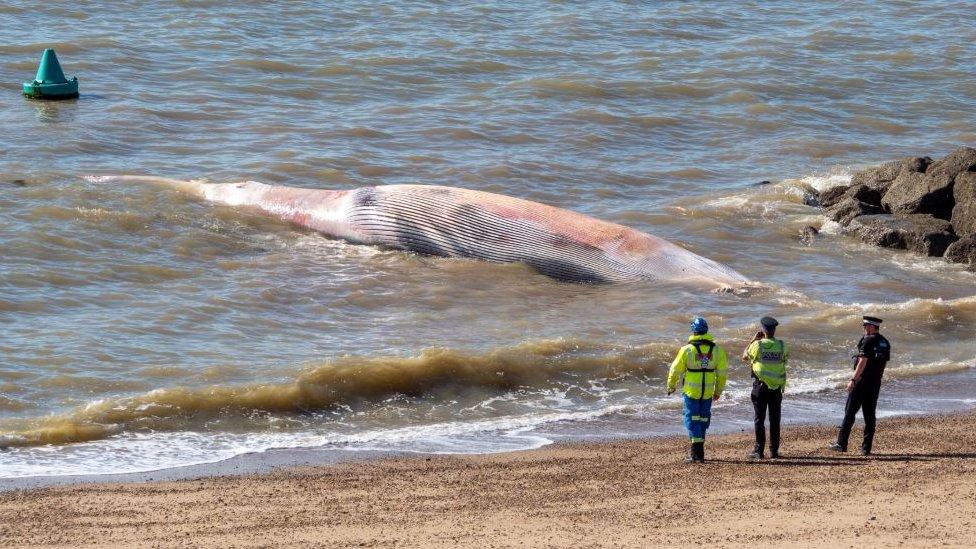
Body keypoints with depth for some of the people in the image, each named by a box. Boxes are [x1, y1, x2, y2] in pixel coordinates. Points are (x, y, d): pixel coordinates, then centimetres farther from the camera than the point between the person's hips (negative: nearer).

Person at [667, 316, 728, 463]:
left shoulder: (687, 350, -12)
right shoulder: (717, 350, -3)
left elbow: (676, 370, -2)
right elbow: (721, 373, 4)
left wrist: (671, 386, 15)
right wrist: (718, 391, 17)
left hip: (691, 390, -3)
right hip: (708, 391, 3)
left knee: (692, 418, 2)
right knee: (704, 418, 16)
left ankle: (697, 453, -8)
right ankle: (697, 450, 24)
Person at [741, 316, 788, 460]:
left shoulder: (757, 345, -12)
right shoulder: (782, 345, -4)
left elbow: (744, 357, 5)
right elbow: (786, 357, 15)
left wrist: (754, 340, 9)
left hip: (760, 387, -3)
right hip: (777, 388, 3)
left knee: (759, 420, 2)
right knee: (775, 420, 11)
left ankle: (758, 451, 1)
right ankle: (774, 450, 13)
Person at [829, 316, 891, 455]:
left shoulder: (868, 341, -12)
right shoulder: (885, 343, 12)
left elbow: (863, 361, -19)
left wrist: (853, 379, -20)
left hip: (862, 381, -7)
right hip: (876, 383, 7)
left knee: (849, 412, -1)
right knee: (869, 415, 8)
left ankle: (841, 444, -1)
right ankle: (866, 448, 5)